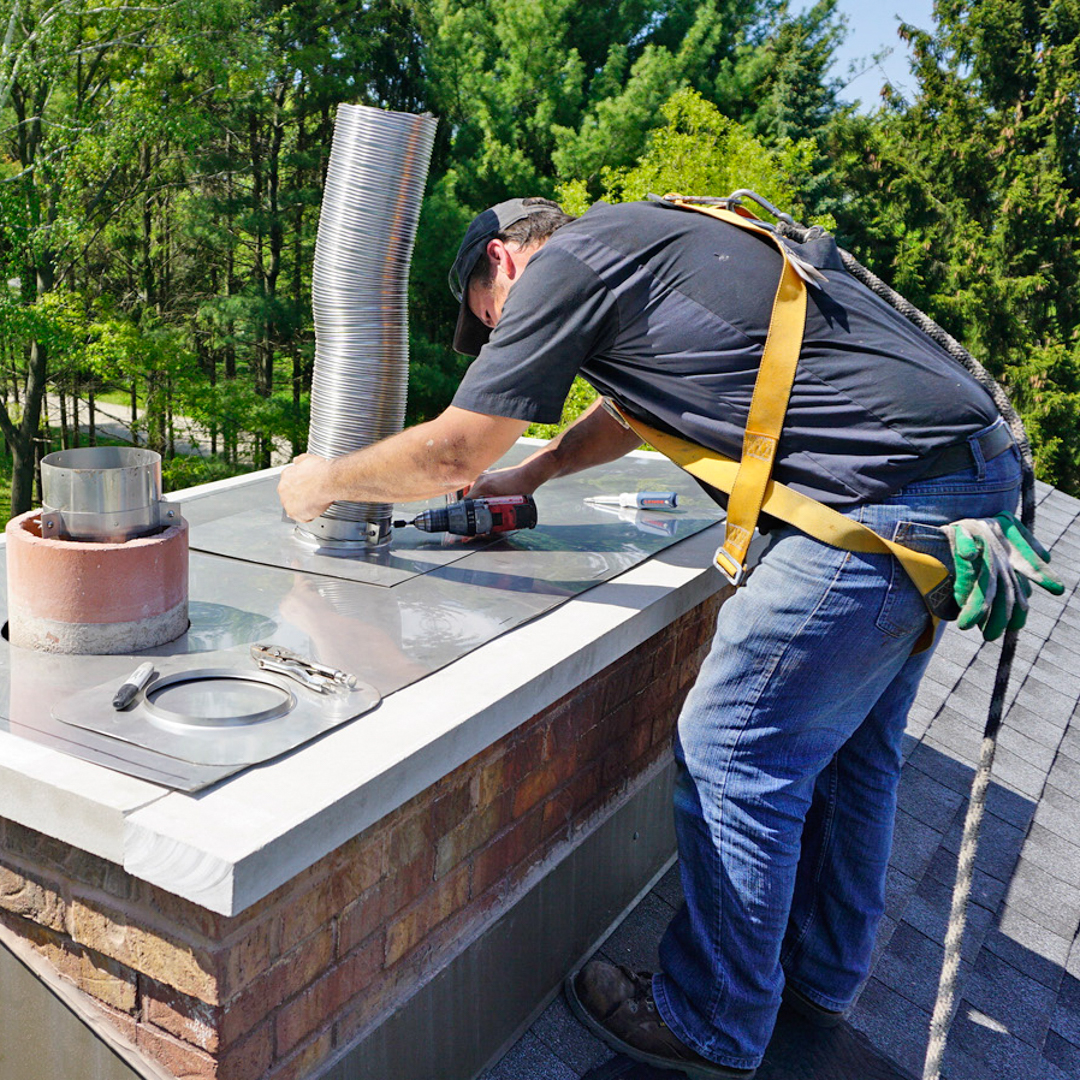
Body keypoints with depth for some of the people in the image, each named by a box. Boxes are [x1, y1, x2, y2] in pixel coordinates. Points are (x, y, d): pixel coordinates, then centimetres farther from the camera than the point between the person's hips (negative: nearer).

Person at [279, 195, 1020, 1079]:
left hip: (892, 500, -10)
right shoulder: (644, 240, 22)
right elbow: (638, 405, 37)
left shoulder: (567, 260, -5)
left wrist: (325, 481, 14)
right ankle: (821, 975, 38)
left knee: (734, 753, 0)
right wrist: (528, 475, 39)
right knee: (846, 744, 20)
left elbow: (453, 453, -2)